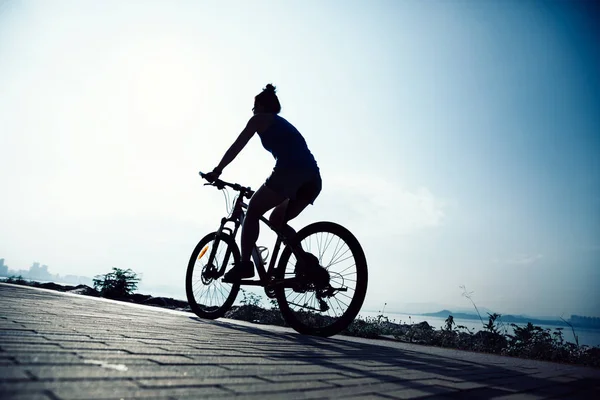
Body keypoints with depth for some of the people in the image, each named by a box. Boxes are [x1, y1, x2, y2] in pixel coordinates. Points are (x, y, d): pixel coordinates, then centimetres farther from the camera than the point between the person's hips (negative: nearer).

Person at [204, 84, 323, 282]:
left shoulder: (260, 119, 16)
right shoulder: (283, 124, 37)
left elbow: (236, 147, 12)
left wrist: (216, 171, 20)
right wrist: (268, 190, 45)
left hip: (291, 173, -7)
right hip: (312, 179, 7)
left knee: (253, 212, 7)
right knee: (277, 219, 20)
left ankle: (244, 263, -4)